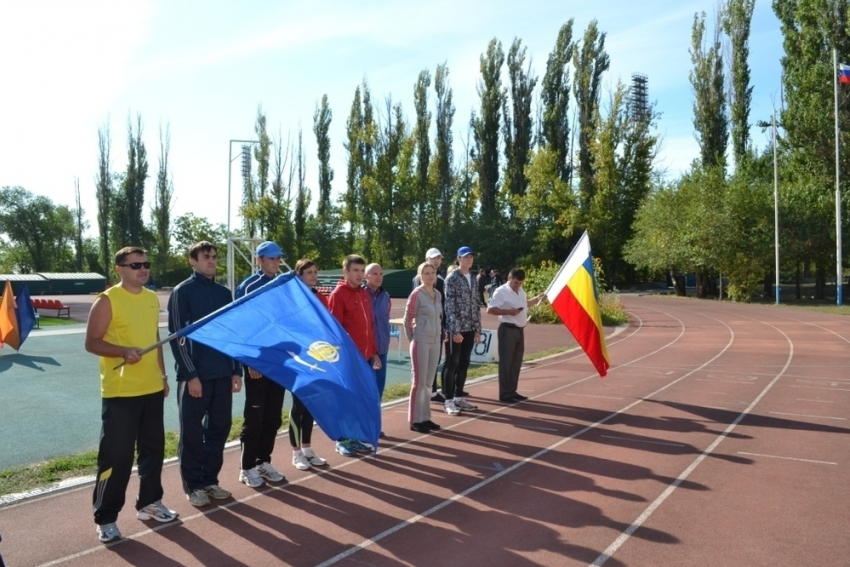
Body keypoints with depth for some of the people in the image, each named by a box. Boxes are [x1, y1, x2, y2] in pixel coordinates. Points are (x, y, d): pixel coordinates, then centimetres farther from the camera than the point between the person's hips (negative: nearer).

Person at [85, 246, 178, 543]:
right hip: (119, 392, -6)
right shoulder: (107, 300, -10)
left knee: (153, 449, 15)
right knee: (116, 456, -1)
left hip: (152, 389, 7)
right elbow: (92, 342, -11)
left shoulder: (152, 298, 10)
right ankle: (105, 518, 14)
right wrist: (124, 351, -28)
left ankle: (149, 503, 31)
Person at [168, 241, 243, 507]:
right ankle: (193, 486, 18)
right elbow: (176, 335, -9)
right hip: (195, 375, -5)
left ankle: (210, 480, 25)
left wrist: (236, 370, 8)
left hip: (223, 374, 5)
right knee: (192, 432, 5)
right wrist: (190, 374, -13)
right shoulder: (182, 292, -5)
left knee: (219, 429, 11)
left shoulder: (224, 293, 11)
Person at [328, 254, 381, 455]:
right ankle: (342, 440, 15)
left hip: (365, 357, 7)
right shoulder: (338, 294, -10)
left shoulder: (365, 294, 12)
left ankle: (354, 438, 24)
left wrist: (374, 352, 15)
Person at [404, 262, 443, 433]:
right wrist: (412, 338, 0)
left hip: (435, 342, 7)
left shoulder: (438, 294, 9)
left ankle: (425, 418, 21)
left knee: (429, 382, 12)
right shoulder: (416, 294, -11)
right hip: (421, 342, -7)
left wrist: (439, 335, 11)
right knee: (419, 381, -1)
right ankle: (415, 420, 7)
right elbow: (407, 319, -7)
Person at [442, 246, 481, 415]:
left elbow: (476, 306, 15)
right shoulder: (452, 278, -9)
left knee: (464, 364, 11)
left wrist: (477, 329, 10)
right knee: (452, 364, -1)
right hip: (455, 329, -7)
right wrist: (455, 330, -18)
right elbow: (450, 306, -14)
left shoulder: (472, 279, 13)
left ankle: (459, 397, 21)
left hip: (469, 329, 7)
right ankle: (449, 401, 6)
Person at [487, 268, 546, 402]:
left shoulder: (521, 291, 13)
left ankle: (512, 391, 22)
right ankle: (505, 394, 2)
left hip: (519, 330, 8)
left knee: (516, 362, 13)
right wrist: (508, 311, -22)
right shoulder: (501, 291, -12)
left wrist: (537, 299, 17)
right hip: (508, 330, -8)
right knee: (506, 362, -4)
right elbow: (490, 309, -17)